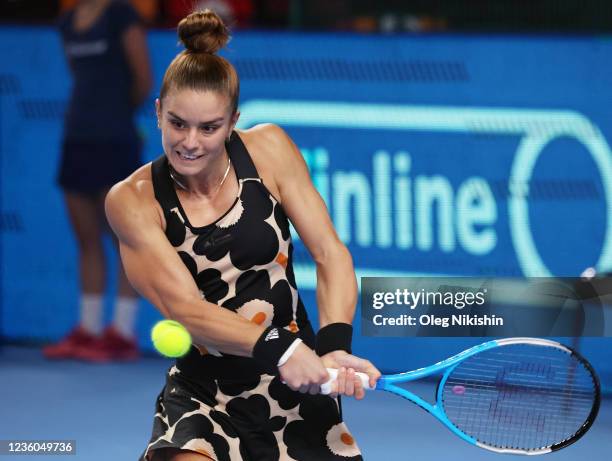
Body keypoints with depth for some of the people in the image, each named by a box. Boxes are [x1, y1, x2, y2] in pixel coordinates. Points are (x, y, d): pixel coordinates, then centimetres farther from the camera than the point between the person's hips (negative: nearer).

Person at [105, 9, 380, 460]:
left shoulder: (268, 148, -2)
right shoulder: (132, 199, -8)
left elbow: (330, 253, -5)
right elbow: (184, 308, -17)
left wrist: (333, 347, -23)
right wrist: (279, 348, -33)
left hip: (295, 390, 3)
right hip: (201, 398, -3)